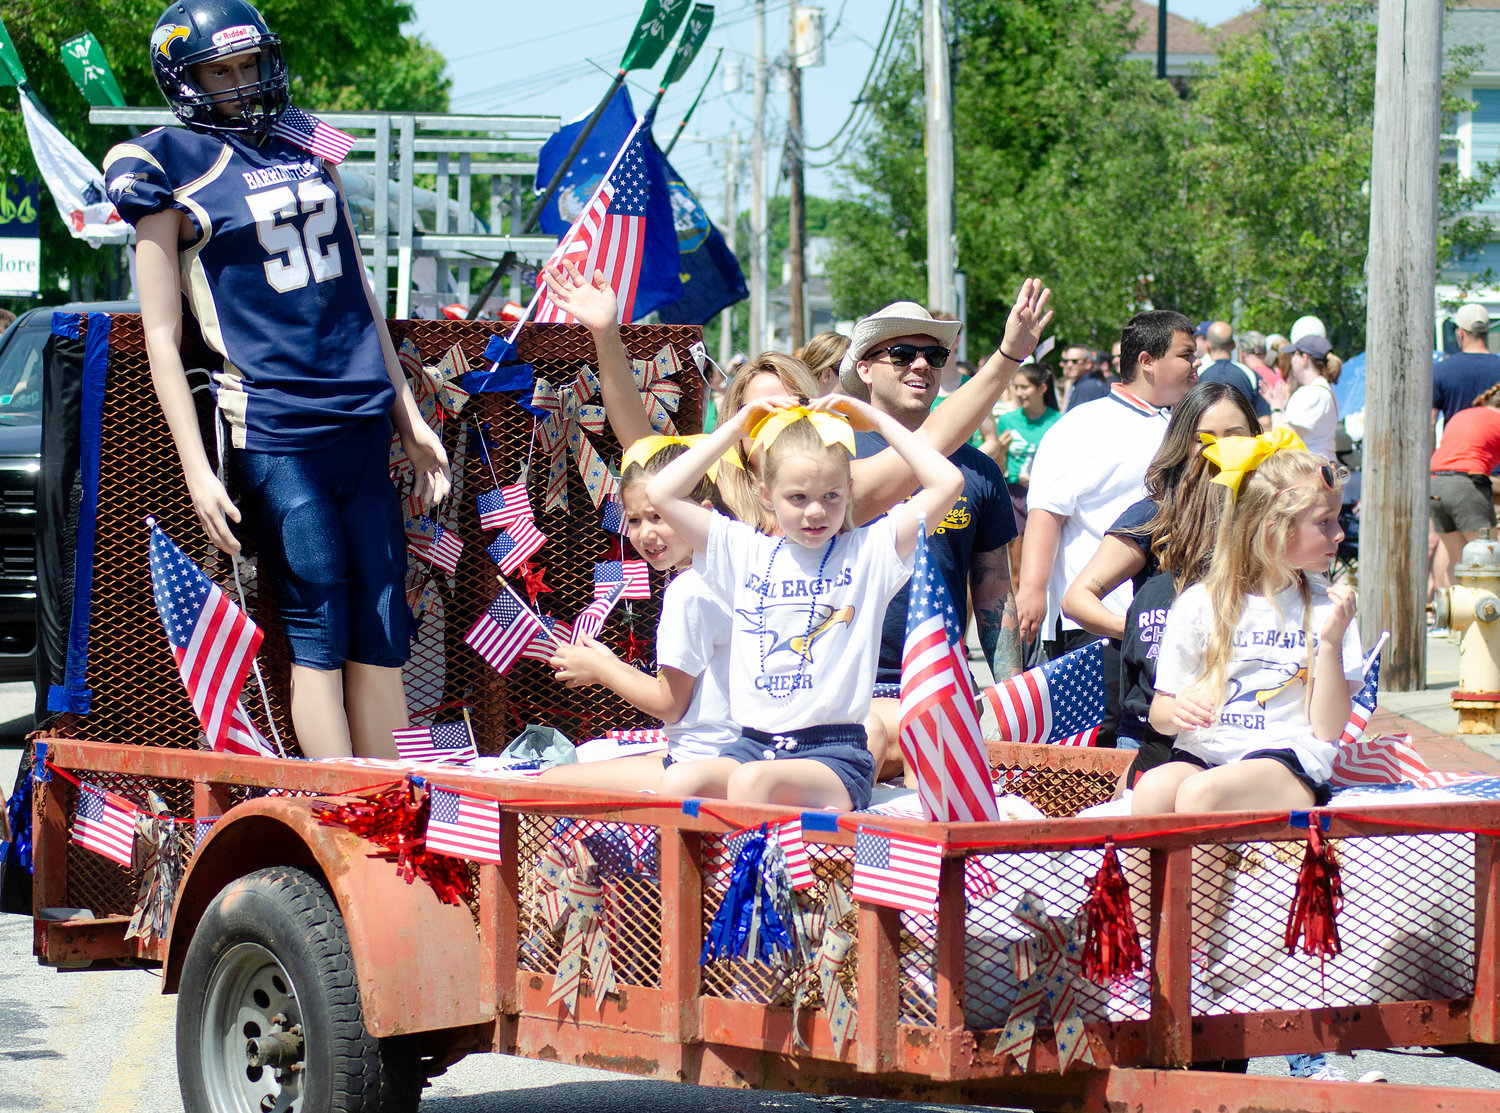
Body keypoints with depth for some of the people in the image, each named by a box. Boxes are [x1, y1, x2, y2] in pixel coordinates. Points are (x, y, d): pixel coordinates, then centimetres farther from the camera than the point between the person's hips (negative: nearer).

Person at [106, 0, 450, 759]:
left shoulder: (306, 156, 16)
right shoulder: (170, 171, 0)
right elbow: (161, 335, -2)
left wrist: (409, 418, 19)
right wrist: (196, 470, -9)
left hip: (362, 422, 5)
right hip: (275, 434, -5)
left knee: (382, 632, 3)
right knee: (319, 631, -7)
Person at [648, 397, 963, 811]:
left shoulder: (868, 552, 6)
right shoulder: (747, 553, 15)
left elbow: (947, 483, -3)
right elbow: (662, 493, 15)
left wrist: (877, 420, 5)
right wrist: (735, 428, 15)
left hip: (835, 755, -4)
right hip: (753, 744, 4)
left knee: (753, 781, -36)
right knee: (678, 782, -29)